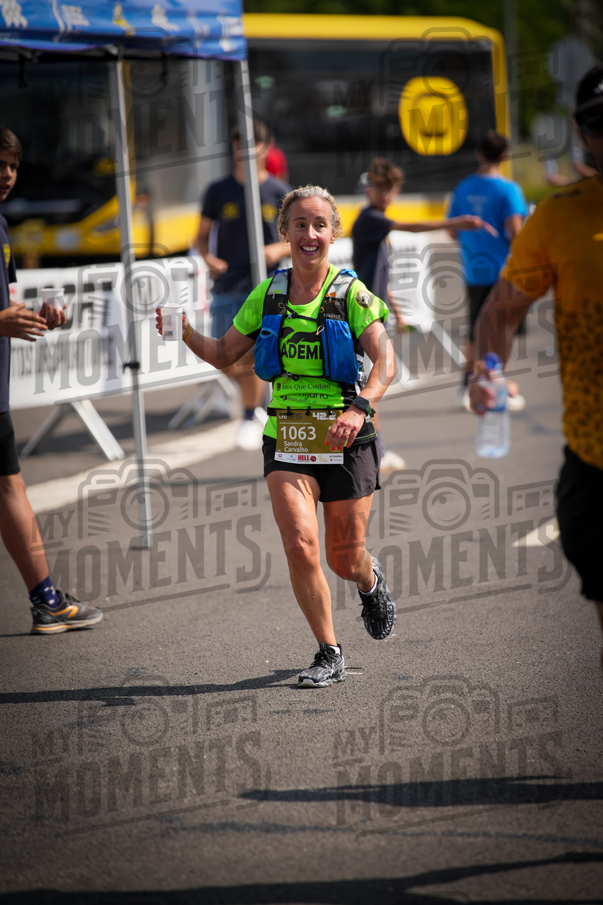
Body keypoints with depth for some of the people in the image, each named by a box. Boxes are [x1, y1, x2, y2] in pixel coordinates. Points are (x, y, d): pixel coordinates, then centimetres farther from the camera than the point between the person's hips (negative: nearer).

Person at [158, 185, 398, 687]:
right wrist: (186, 333, -4)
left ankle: (371, 580, 46)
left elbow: (385, 363, -15)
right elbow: (225, 354, 16)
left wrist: (360, 408, -32)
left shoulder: (352, 295, -5)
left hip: (345, 439, -2)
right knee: (300, 545, -17)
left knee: (345, 559, 7)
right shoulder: (267, 296, 7)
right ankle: (329, 655, -1)